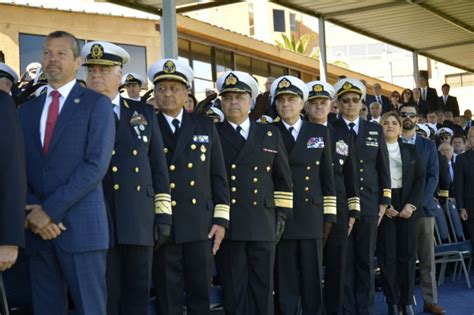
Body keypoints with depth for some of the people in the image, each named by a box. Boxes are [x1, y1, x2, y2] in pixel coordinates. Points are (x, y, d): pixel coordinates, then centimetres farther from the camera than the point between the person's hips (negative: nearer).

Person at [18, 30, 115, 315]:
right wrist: (32, 212, -7)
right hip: (37, 227, 4)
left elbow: (96, 164, -11)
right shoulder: (28, 110, 16)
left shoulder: (96, 104, 1)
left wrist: (50, 209, -14)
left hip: (81, 226, -4)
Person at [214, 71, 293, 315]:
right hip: (227, 224, -1)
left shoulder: (270, 133, 12)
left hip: (263, 224, 2)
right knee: (233, 290, 2)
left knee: (263, 288, 5)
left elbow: (283, 178, 12)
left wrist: (282, 215, 5)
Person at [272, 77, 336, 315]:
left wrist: (329, 215, 4)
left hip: (311, 218, 1)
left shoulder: (320, 133, 8)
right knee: (284, 282, 3)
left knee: (313, 280, 6)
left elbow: (327, 176, 8)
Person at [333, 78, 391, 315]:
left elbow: (383, 168, 11)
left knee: (366, 260, 7)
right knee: (344, 260, 1)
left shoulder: (375, 130, 11)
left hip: (369, 204, 3)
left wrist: (384, 201, 4)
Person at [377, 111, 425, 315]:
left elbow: (420, 179, 5)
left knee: (408, 254, 3)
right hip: (382, 207, -2)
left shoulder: (411, 150, 11)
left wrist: (411, 204, -8)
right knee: (387, 256, -2)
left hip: (408, 206, 2)